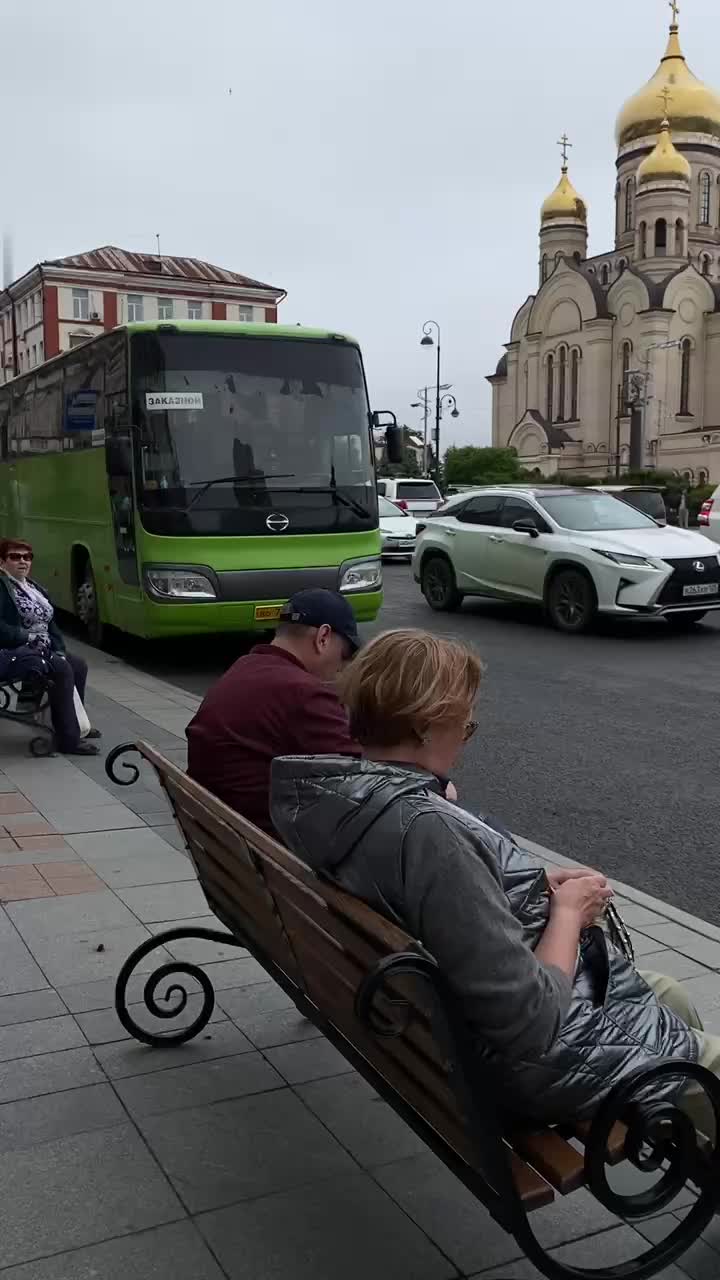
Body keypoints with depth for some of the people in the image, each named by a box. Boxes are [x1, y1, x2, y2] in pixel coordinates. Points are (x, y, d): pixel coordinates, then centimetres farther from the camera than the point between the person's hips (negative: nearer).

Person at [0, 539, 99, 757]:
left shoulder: (32, 586, 17)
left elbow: (49, 621, 15)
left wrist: (60, 650, 2)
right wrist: (30, 636, -20)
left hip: (42, 647, 9)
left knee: (79, 666, 0)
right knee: (62, 670, -25)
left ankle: (77, 723, 13)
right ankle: (68, 739, -24)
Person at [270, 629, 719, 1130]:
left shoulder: (341, 792, -6)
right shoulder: (425, 830, -35)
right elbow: (529, 1022, -31)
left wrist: (539, 883, -2)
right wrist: (567, 911, -15)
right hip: (545, 1052, -9)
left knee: (673, 998, 28)